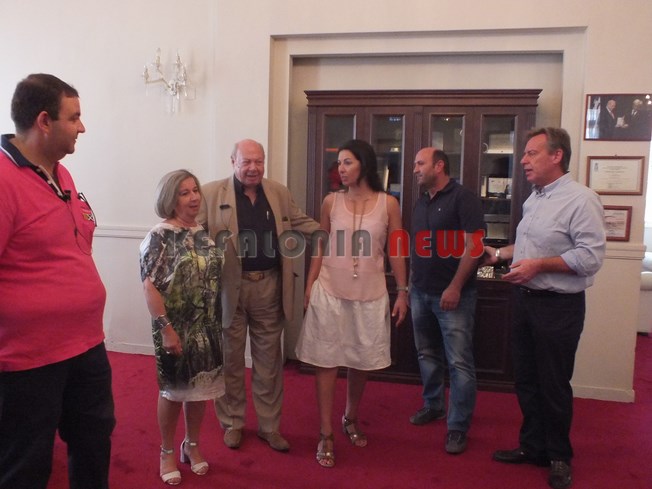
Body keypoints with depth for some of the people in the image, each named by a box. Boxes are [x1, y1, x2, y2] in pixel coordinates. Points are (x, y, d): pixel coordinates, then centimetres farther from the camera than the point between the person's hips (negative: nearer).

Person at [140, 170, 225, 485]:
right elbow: (149, 286, -17)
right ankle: (167, 453, 29)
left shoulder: (205, 232, 4)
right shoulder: (160, 236, -12)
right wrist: (166, 328, -20)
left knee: (201, 388, 15)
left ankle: (192, 446, 35)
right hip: (176, 328, -5)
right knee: (173, 390, 8)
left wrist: (216, 322, 10)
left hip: (207, 327, 5)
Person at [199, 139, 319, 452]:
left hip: (268, 286, 3)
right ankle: (232, 423, 32)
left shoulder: (279, 193, 8)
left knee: (269, 360, 13)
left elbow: (300, 223, 14)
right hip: (229, 288, -3)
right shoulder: (211, 193, -4)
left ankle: (269, 426, 28)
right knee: (231, 359, 12)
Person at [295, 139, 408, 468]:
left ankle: (351, 420, 37)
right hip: (330, 292, 0)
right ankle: (326, 435, 14)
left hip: (370, 295, 1)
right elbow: (321, 247, 5)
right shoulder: (331, 202, 0)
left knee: (361, 362, 13)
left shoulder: (388, 204, -2)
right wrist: (309, 287, 2)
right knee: (326, 363, 2)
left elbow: (395, 252, 2)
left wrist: (402, 292, 1)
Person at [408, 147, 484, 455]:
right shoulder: (421, 203, 14)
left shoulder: (463, 198, -10)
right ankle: (433, 406, 35)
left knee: (459, 362, -2)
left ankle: (458, 427, 8)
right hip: (421, 293, 8)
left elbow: (473, 246, -16)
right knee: (427, 355, 17)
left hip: (453, 295, -7)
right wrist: (410, 284, 15)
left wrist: (455, 287, -18)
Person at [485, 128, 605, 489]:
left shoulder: (580, 200, -16)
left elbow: (590, 256, -22)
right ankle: (532, 446, 33)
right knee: (526, 380, 16)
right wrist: (498, 254, 17)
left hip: (558, 306, -8)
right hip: (526, 299, 8)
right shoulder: (534, 199, 11)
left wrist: (538, 265, -24)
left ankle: (559, 457, 27)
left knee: (553, 385, 7)